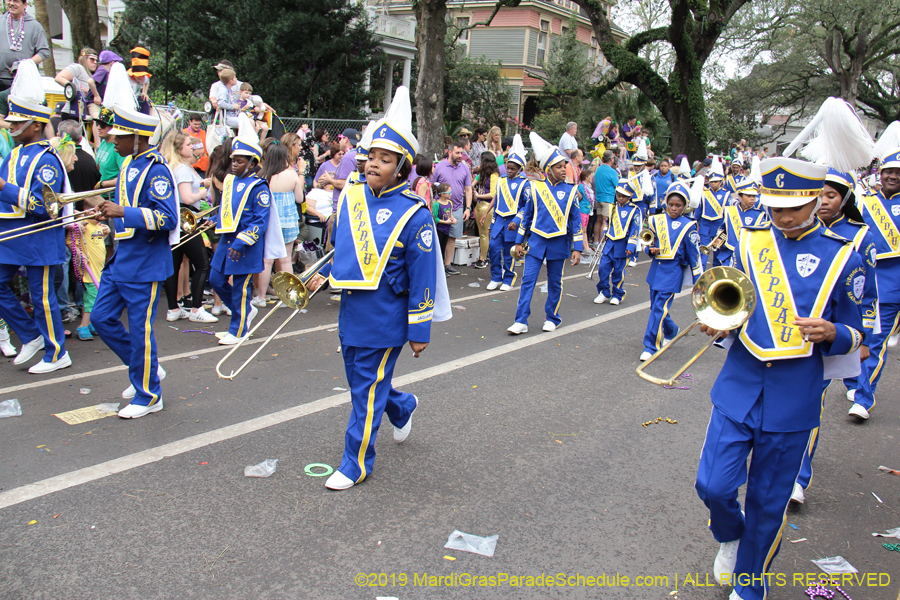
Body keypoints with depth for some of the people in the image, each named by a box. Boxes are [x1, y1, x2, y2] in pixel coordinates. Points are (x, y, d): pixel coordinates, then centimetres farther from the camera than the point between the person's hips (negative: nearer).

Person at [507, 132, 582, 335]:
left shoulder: (570, 191, 0)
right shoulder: (534, 188, 0)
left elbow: (576, 221, 2)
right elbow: (525, 215, 7)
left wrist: (577, 248, -2)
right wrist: (519, 242, 5)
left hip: (559, 244, 0)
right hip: (536, 241, 0)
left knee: (555, 283, 10)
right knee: (528, 280, -4)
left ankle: (552, 318, 26)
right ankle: (521, 321, 1)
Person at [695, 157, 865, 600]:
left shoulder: (841, 256, -3)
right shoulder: (750, 243, 3)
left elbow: (854, 334, 4)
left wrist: (830, 333, -19)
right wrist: (720, 324, -10)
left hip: (793, 402, -1)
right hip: (737, 389, 2)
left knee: (769, 502, 11)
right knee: (713, 485, -2)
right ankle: (730, 536, 34)